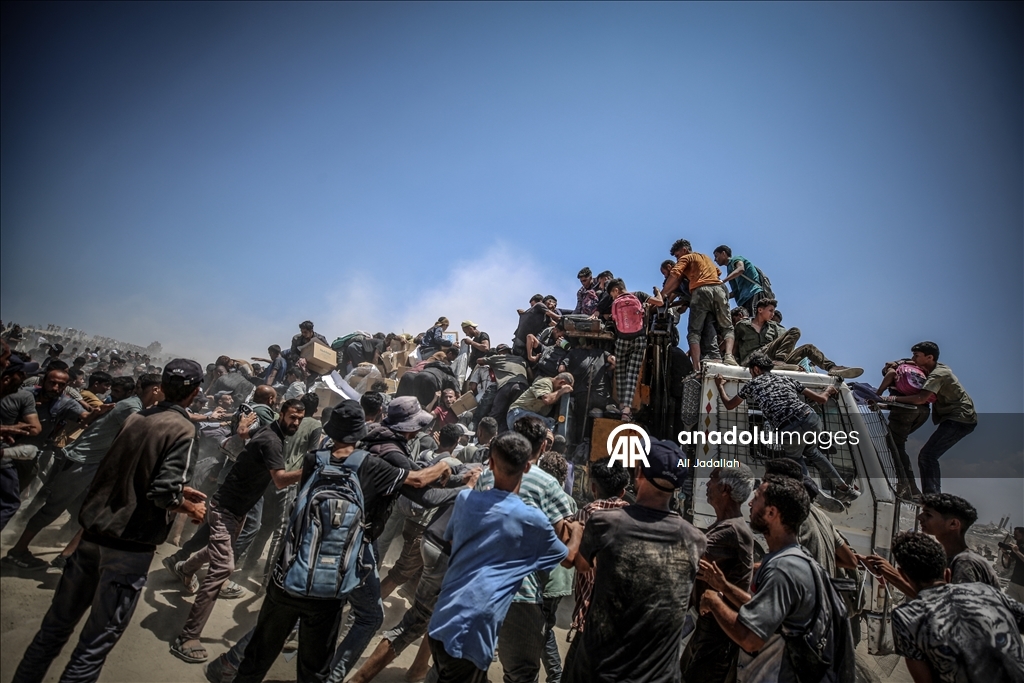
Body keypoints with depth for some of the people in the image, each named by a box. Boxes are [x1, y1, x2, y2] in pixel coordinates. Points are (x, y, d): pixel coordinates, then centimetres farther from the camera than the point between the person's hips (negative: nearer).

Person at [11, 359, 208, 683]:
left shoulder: (134, 418, 7)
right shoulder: (183, 429, -15)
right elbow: (164, 494, -21)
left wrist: (178, 489, 19)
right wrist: (192, 508, -2)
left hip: (95, 531, 7)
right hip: (130, 544, -7)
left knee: (57, 623, 19)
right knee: (97, 642, 6)